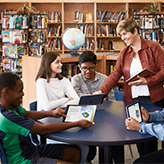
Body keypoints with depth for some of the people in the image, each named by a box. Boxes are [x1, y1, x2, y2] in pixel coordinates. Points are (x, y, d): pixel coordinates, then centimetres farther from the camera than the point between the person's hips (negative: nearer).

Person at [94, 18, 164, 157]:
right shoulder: (124, 53, 12)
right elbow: (115, 74, 5)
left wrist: (147, 81, -17)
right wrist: (102, 91, -9)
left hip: (153, 99, -4)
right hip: (132, 99, 4)